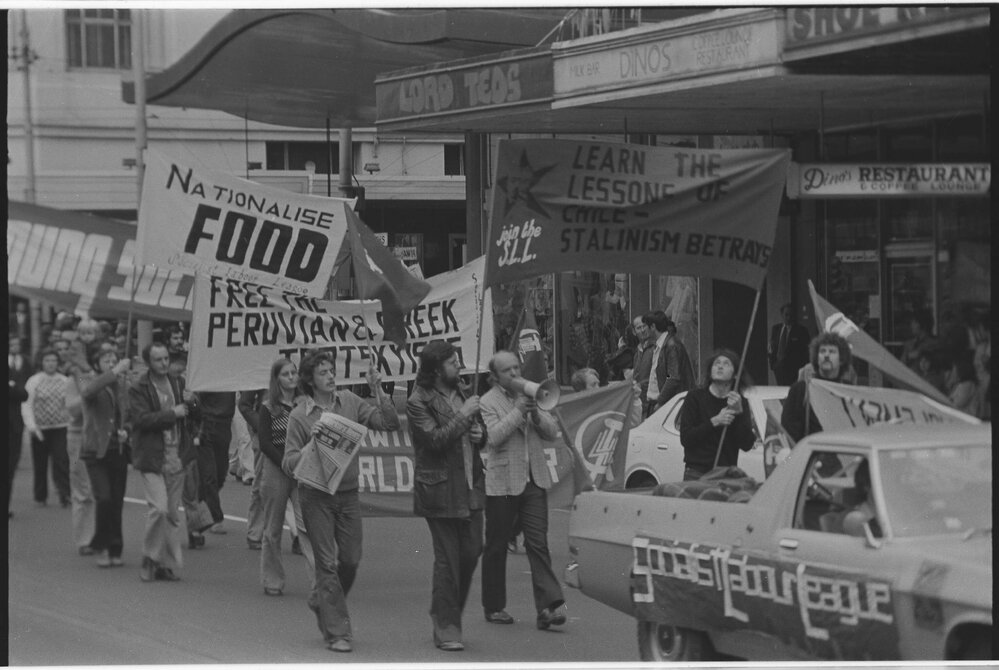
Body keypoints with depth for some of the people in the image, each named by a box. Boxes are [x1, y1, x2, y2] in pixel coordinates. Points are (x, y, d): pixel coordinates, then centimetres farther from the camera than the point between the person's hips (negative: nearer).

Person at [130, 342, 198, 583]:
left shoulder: (178, 383, 13)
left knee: (173, 513, 6)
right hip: (152, 457, -5)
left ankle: (166, 564, 14)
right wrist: (172, 413, -17)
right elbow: (140, 418, -17)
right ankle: (150, 558, 2)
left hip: (176, 456, 5)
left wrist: (190, 403, -2)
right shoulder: (138, 389, -4)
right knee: (159, 508, -16)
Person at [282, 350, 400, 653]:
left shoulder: (349, 401, 3)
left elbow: (390, 424, 0)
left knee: (351, 559, 7)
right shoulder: (299, 415, -6)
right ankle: (337, 632, 3)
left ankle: (321, 600, 35)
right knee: (327, 563, -3)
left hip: (348, 492, 4)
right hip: (316, 494, -4)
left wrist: (379, 392, -10)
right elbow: (288, 462, -7)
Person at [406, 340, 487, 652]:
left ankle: (447, 614, 22)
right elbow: (435, 439, -21)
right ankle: (446, 628, 2)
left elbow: (478, 437, 27)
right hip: (440, 491, -7)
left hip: (470, 488, 7)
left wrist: (479, 434, 4)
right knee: (447, 559, -4)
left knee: (471, 552, 5)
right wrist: (464, 416, -17)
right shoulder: (419, 402, -8)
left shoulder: (461, 394, 17)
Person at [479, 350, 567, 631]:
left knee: (538, 544, -5)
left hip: (534, 480, 3)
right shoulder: (487, 402, -1)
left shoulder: (530, 395, 13)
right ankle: (494, 607, 18)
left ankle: (549, 605, -12)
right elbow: (494, 436, -16)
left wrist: (535, 414, -11)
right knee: (496, 547, 6)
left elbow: (552, 432, 7)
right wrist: (518, 411, -20)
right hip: (502, 484, -3)